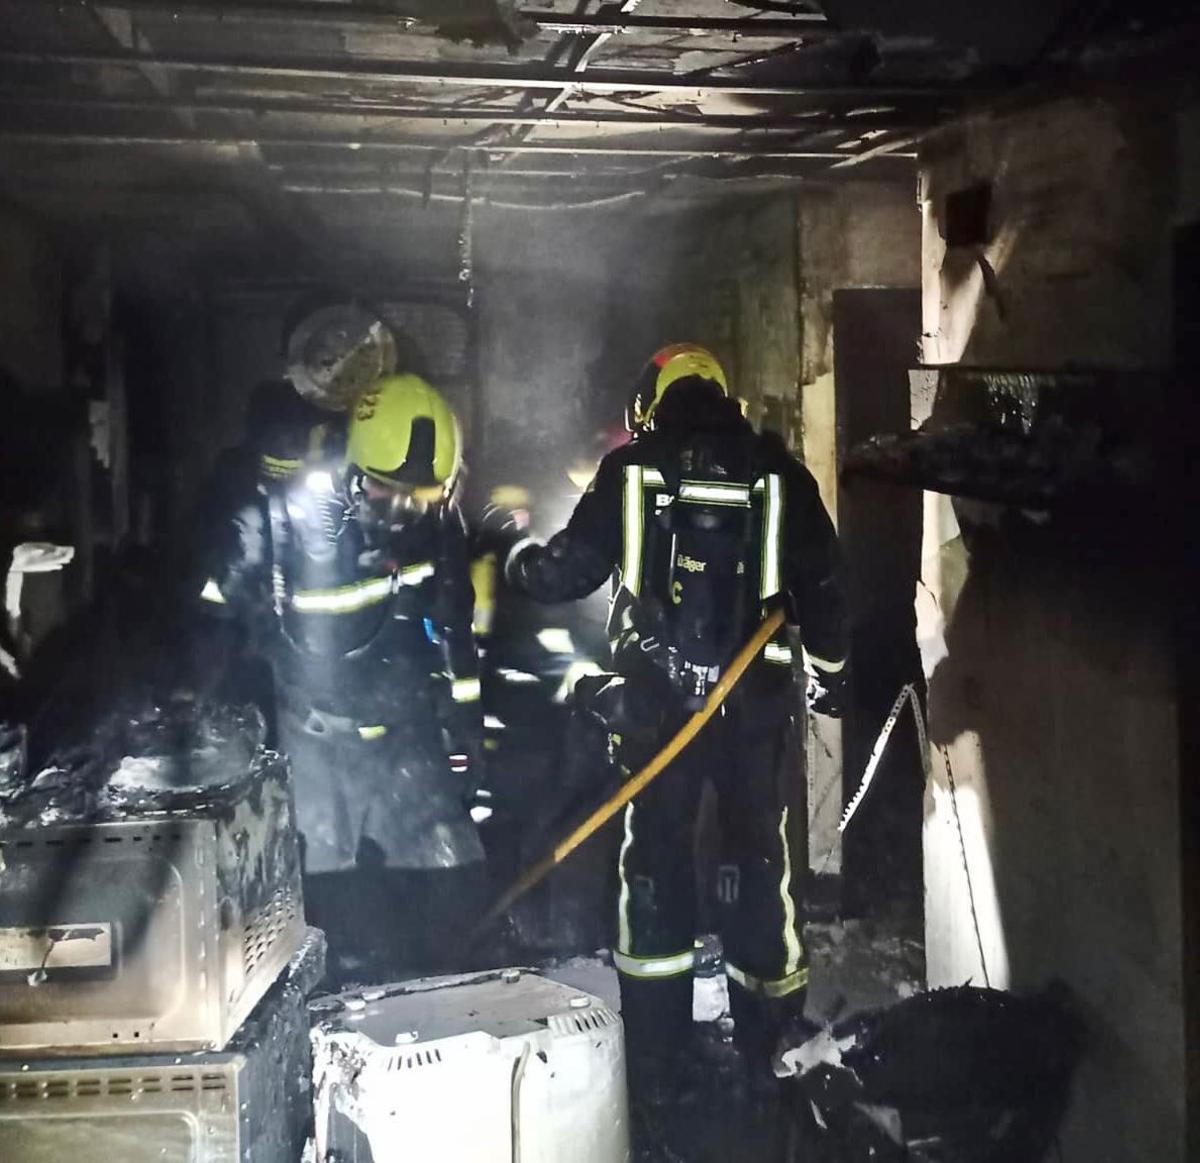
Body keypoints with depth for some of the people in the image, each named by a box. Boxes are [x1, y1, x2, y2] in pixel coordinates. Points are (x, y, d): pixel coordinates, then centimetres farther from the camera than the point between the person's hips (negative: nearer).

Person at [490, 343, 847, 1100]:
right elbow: (821, 583, 4)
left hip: (656, 697, 0)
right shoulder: (777, 471, 3)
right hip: (754, 698, 0)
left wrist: (514, 547, 23)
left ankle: (654, 1060, 18)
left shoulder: (630, 470, 1)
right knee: (762, 860, 12)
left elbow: (567, 573, 3)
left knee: (655, 861, 12)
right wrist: (829, 672, 17)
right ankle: (767, 1045, 22)